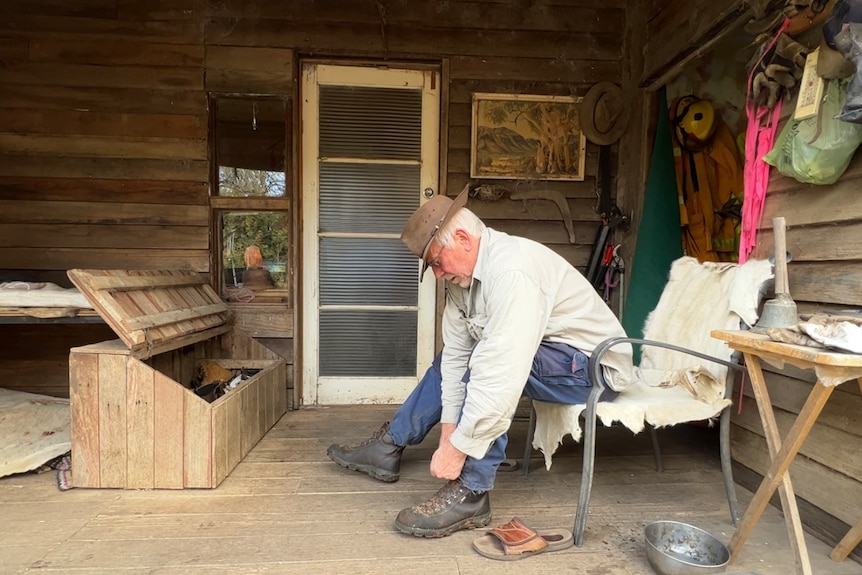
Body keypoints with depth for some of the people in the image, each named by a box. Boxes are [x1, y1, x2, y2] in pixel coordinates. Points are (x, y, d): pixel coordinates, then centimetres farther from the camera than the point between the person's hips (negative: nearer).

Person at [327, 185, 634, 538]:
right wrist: (449, 428, -10)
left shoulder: (511, 271, -31)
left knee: (485, 362, -30)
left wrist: (458, 447, -29)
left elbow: (500, 372, -36)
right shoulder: (464, 272, -3)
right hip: (538, 357, 9)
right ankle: (389, 447, 19)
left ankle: (470, 495, -19)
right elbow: (457, 350, -5)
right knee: (448, 361, 11)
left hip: (594, 367, -9)